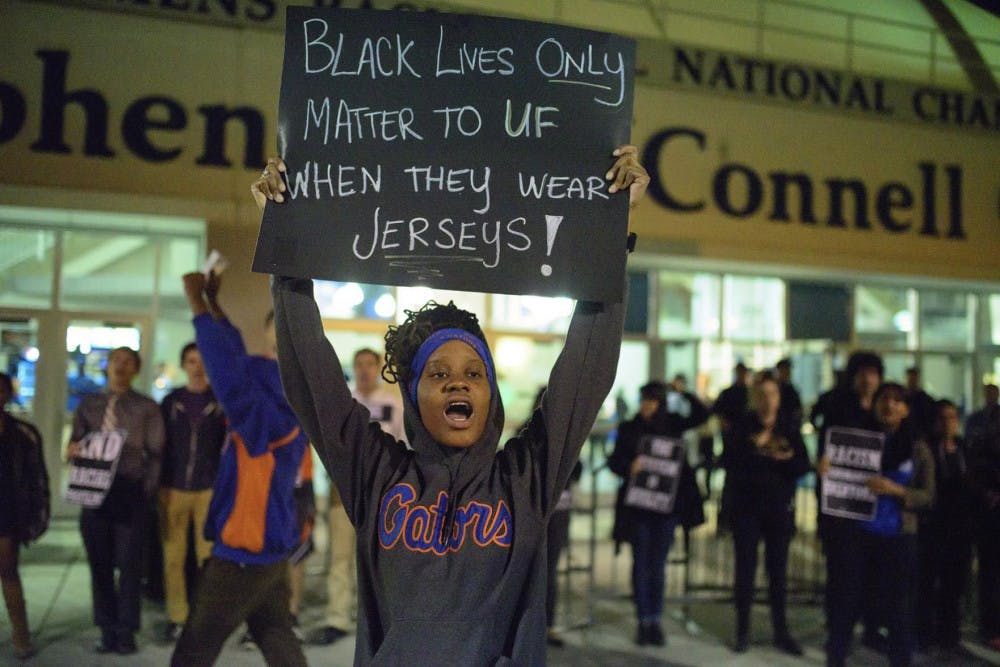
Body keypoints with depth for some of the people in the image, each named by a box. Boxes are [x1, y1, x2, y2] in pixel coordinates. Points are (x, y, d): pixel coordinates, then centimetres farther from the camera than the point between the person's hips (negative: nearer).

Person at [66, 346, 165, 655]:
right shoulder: (88, 404, 12)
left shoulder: (147, 407, 3)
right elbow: (75, 444, 13)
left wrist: (147, 493, -8)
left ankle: (126, 632, 11)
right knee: (99, 564, 8)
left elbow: (155, 454, 1)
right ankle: (107, 630, 18)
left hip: (130, 493, -3)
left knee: (129, 564, 1)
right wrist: (73, 450, -11)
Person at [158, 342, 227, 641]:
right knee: (173, 555, 3)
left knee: (209, 555, 1)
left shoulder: (221, 401, 3)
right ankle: (176, 616, 14)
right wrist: (157, 482, 4)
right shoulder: (170, 401, 7)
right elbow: (158, 443, 9)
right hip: (173, 488, 1)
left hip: (210, 488, -1)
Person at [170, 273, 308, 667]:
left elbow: (230, 372, -31)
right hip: (269, 553, 9)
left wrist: (197, 305, -24)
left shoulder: (270, 423, -21)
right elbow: (242, 365, 11)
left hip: (242, 556, -9)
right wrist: (215, 306, 11)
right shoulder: (281, 423, 4)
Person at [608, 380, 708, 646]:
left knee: (658, 564, 7)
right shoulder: (628, 428, 0)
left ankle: (656, 621, 17)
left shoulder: (672, 424, 2)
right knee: (641, 564, 5)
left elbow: (702, 415, -2)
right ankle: (643, 621, 13)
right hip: (637, 505, -1)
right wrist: (629, 467, -20)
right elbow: (614, 461, 0)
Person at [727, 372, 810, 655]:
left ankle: (781, 632, 20)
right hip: (747, 507, -2)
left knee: (778, 571, 9)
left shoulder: (789, 427, 1)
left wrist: (787, 458, -22)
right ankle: (743, 630, 16)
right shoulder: (742, 427, -4)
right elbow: (733, 468, -11)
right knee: (745, 570, 3)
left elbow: (804, 466, -3)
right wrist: (756, 446, -20)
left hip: (780, 508, 2)